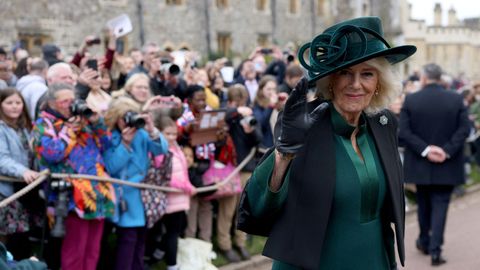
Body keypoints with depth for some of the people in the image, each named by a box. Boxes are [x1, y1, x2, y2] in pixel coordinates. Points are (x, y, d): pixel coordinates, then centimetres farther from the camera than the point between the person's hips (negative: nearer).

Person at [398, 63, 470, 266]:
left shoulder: (410, 100, -6)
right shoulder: (456, 99, -4)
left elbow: (404, 132, -12)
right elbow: (464, 129, -10)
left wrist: (425, 150, -13)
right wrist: (448, 150, -13)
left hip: (419, 164, 1)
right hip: (447, 166, -1)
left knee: (424, 203, 19)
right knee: (440, 204, 3)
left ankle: (424, 241, 33)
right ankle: (435, 249, -6)